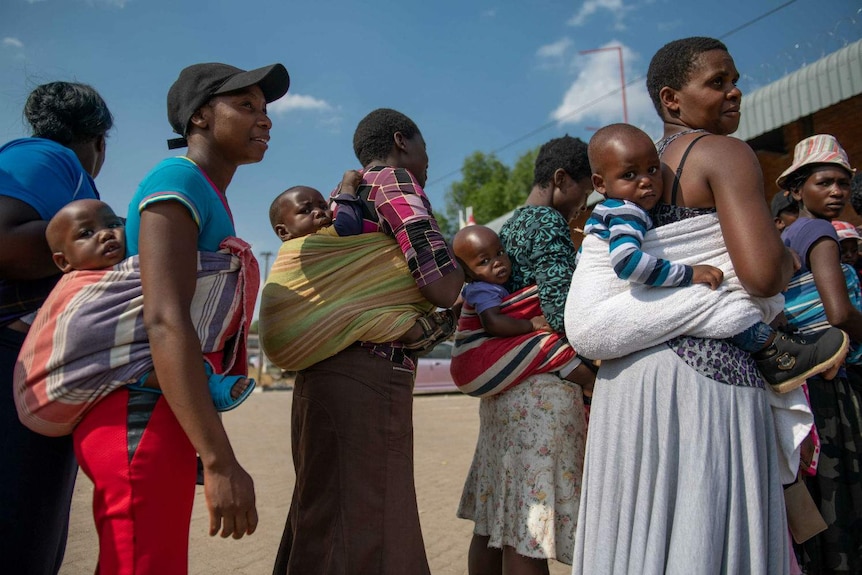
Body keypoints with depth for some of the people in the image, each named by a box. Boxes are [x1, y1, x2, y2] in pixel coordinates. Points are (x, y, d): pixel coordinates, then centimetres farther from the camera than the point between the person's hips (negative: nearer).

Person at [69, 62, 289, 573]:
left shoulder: (208, 197, 18)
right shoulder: (177, 181, -11)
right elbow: (165, 322, -23)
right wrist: (221, 462, -28)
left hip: (160, 417, 10)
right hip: (141, 416, -10)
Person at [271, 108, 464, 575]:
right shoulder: (396, 182, -4)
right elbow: (442, 288, -14)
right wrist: (462, 264, 6)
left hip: (324, 372, 10)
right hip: (369, 376, -10)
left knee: (322, 527, 17)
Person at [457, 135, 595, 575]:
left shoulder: (510, 226, 18)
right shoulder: (549, 223, -8)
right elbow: (561, 310, -19)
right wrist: (590, 373, -9)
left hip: (504, 385, 9)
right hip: (543, 387, -9)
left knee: (495, 520, 13)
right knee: (528, 533, -5)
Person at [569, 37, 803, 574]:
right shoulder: (725, 154, -5)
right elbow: (763, 273, -17)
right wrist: (790, 259, 3)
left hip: (631, 366, 8)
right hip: (704, 367, -8)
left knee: (639, 530, 12)